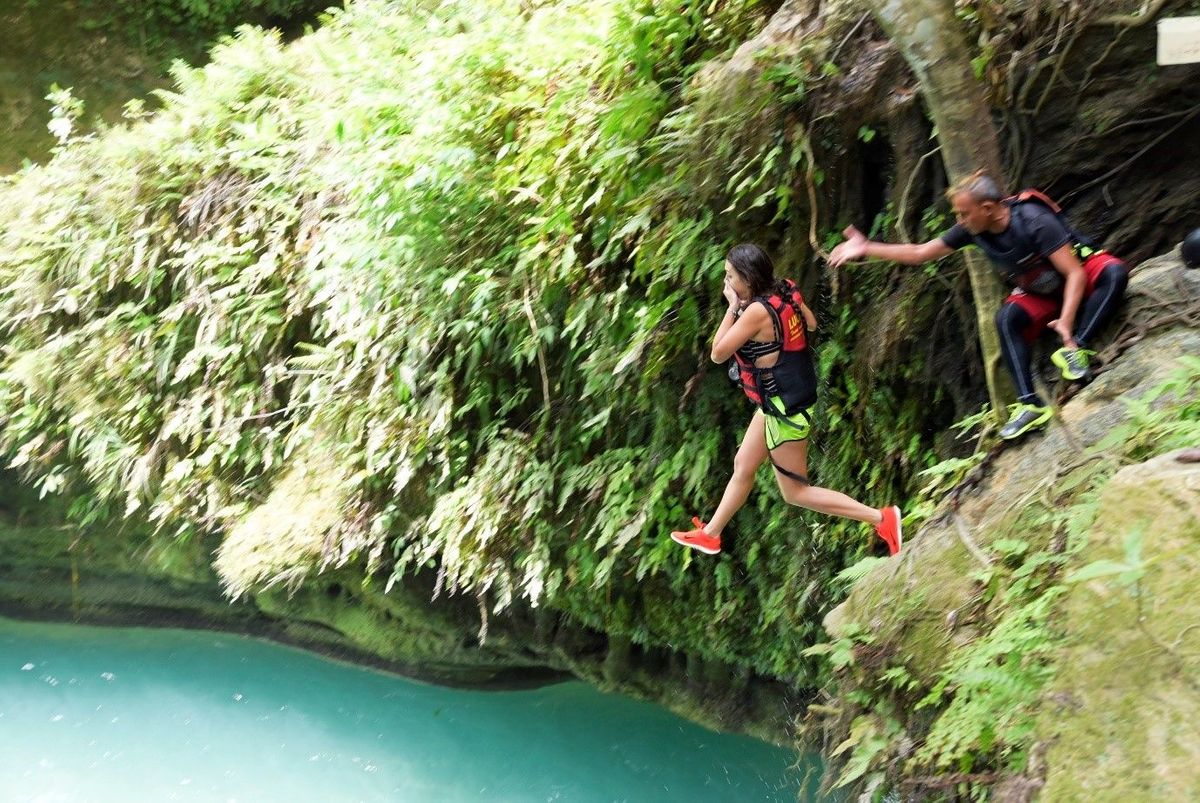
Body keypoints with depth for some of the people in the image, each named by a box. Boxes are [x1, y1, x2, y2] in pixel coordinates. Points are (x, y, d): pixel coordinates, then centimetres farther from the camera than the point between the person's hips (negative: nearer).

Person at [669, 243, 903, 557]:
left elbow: (718, 353, -19)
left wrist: (733, 307, -14)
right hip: (779, 402, 10)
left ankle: (881, 518, 2)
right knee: (742, 466, 22)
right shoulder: (786, 292, -3)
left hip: (785, 408, -10)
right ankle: (710, 534, 38)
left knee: (795, 491, 3)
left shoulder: (757, 311, -27)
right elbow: (811, 324, 17)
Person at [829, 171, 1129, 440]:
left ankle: (1075, 349, -44)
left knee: (1115, 273, -36)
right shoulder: (972, 229, -15)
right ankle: (1030, 404, -33)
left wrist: (1066, 321, -45)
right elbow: (920, 253, -6)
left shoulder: (1034, 221, -34)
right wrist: (866, 248, -11)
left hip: (1082, 270, -4)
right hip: (1041, 294, 5)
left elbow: (1074, 273, -32)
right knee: (1007, 318, -26)